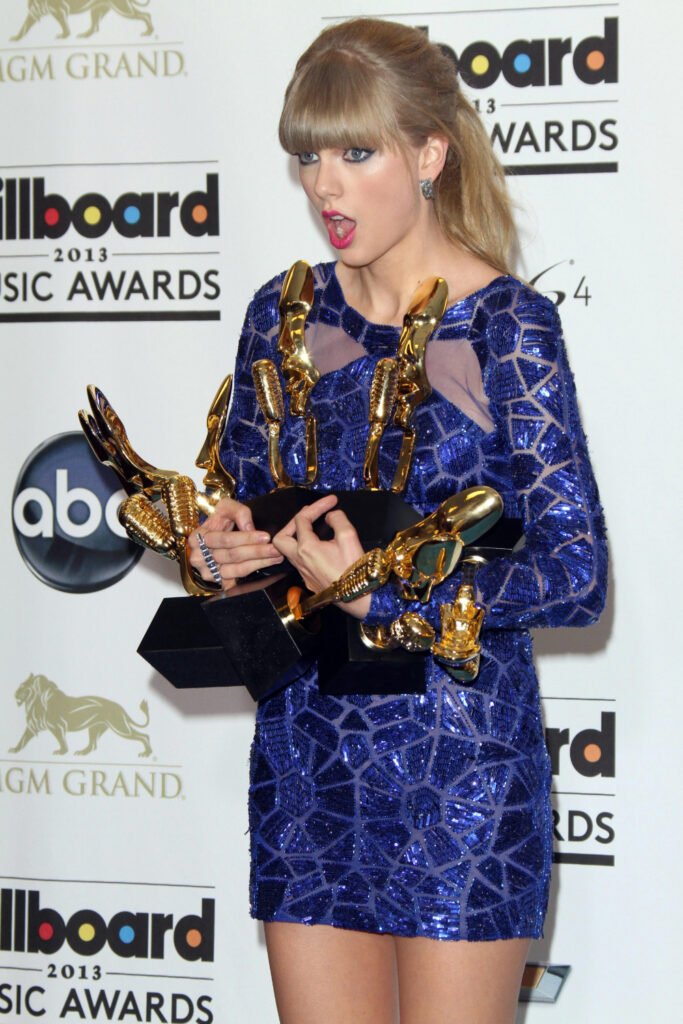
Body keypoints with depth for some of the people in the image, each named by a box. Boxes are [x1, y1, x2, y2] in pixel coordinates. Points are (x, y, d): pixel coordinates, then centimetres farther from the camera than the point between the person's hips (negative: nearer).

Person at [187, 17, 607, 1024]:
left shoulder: (505, 324, -9)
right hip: (306, 749, 4)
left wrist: (381, 590, -21)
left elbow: (577, 574, -13)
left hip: (461, 760, -4)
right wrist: (228, 543, -7)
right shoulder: (285, 315, 6)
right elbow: (243, 496, 16)